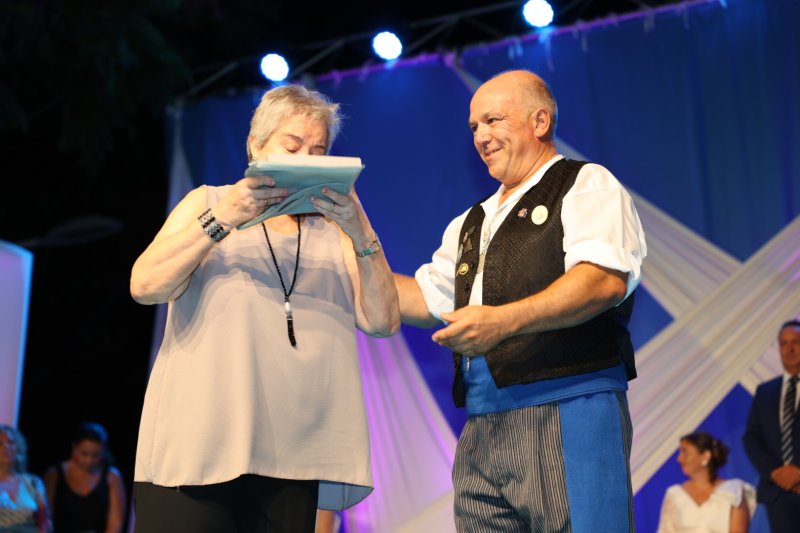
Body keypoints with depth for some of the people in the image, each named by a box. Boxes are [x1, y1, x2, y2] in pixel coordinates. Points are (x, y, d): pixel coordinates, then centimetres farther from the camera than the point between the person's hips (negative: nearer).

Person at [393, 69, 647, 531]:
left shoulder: (587, 186, 2)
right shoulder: (473, 222, 28)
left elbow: (605, 279, -14)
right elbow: (426, 298, 26)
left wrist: (504, 321, -24)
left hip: (569, 411, -7)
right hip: (482, 428, 7)